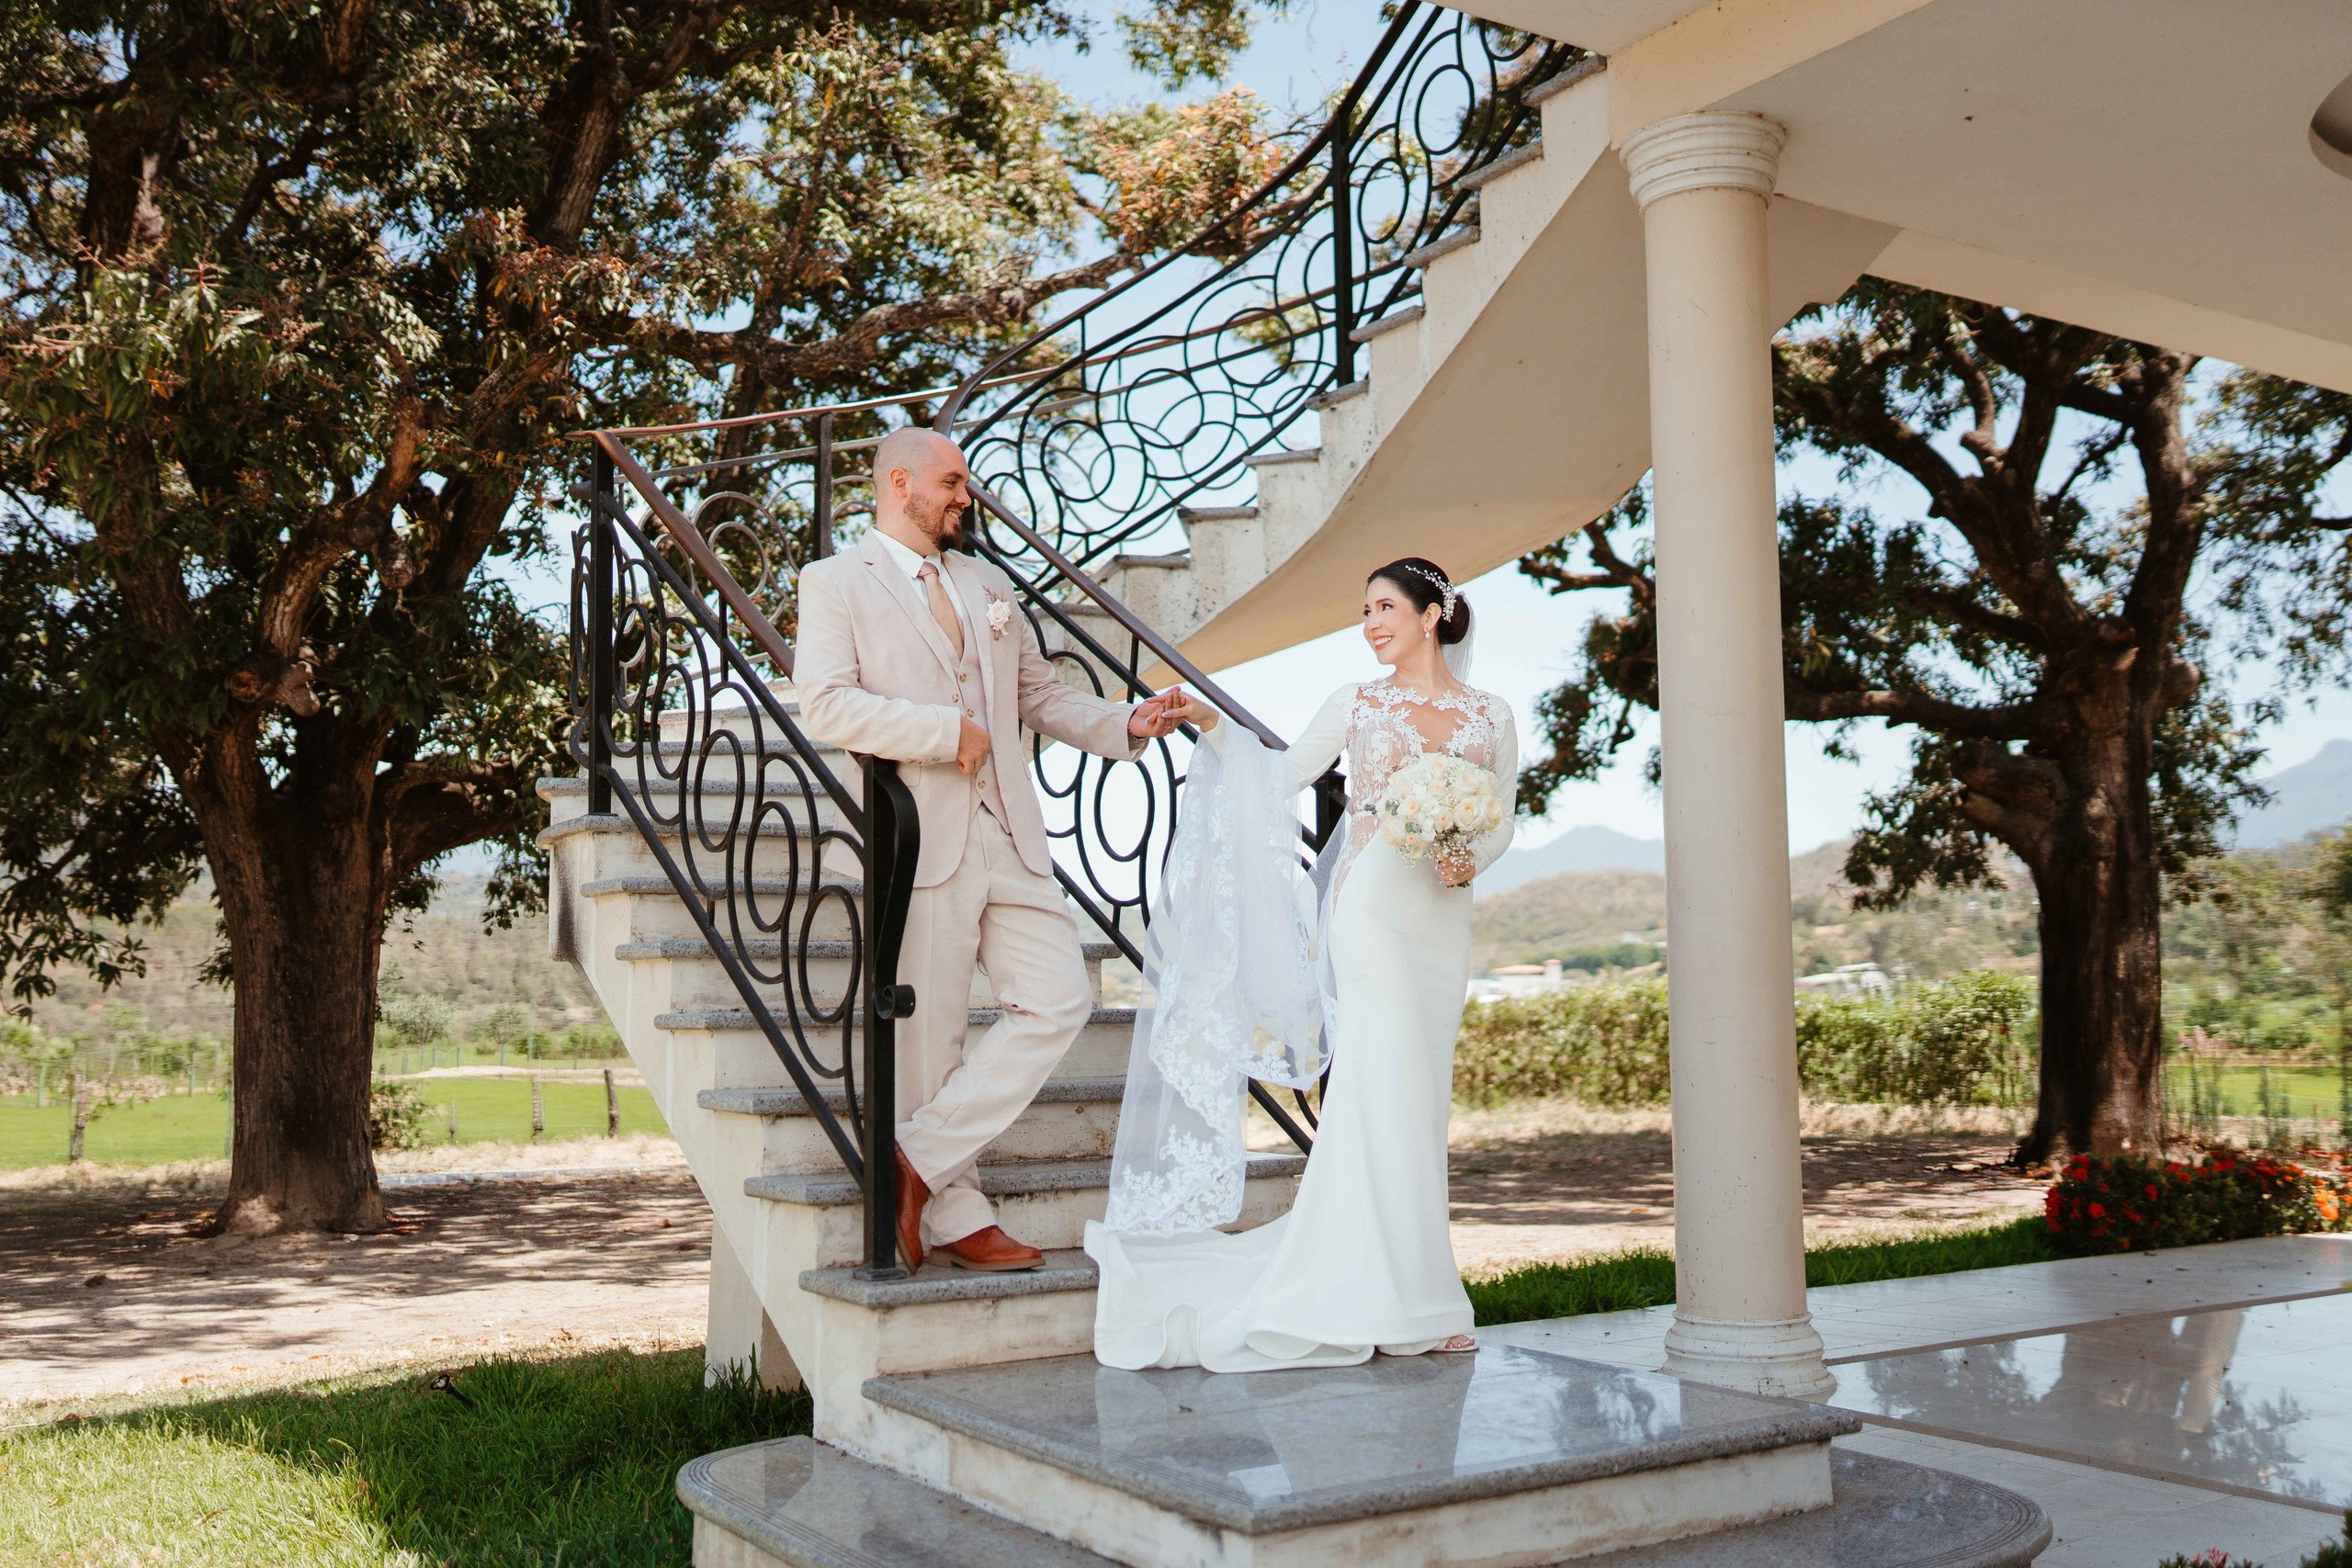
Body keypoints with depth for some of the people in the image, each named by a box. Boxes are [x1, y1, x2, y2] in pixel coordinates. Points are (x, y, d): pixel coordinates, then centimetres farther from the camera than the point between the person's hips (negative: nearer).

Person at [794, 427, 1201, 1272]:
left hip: (1008, 834, 6)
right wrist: (946, 731, -14)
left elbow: (1042, 695, 24)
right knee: (926, 1034, 0)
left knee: (1059, 1001, -1)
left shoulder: (987, 583, 22)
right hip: (917, 837, -6)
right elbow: (825, 705, -12)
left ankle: (921, 1156, 5)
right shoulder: (835, 582, 2)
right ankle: (956, 1214, 13)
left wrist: (1128, 723, 9)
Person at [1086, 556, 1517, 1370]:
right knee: (1391, 1088, -9)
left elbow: (1502, 821, 12)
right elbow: (1283, 774, 5)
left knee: (1419, 1097, 5)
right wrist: (1215, 724, -4)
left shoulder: (1490, 717, 11)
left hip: (1442, 919, 3)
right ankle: (1403, 1300, -3)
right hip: (1372, 906, -3)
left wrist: (1471, 860, -7)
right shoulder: (1357, 705, 7)